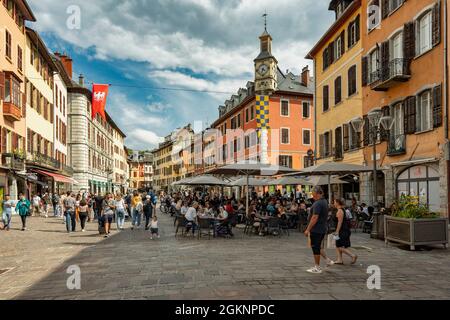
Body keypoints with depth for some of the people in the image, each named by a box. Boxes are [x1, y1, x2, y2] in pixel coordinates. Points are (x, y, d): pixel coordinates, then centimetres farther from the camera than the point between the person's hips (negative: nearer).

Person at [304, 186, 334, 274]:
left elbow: (315, 218, -24)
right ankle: (328, 260, 20)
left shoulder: (318, 204, -20)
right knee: (319, 246, 21)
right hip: (323, 229, 9)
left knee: (315, 247, 1)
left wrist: (308, 229, -20)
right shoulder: (325, 202, 10)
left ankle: (317, 268, 9)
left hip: (316, 230, -9)